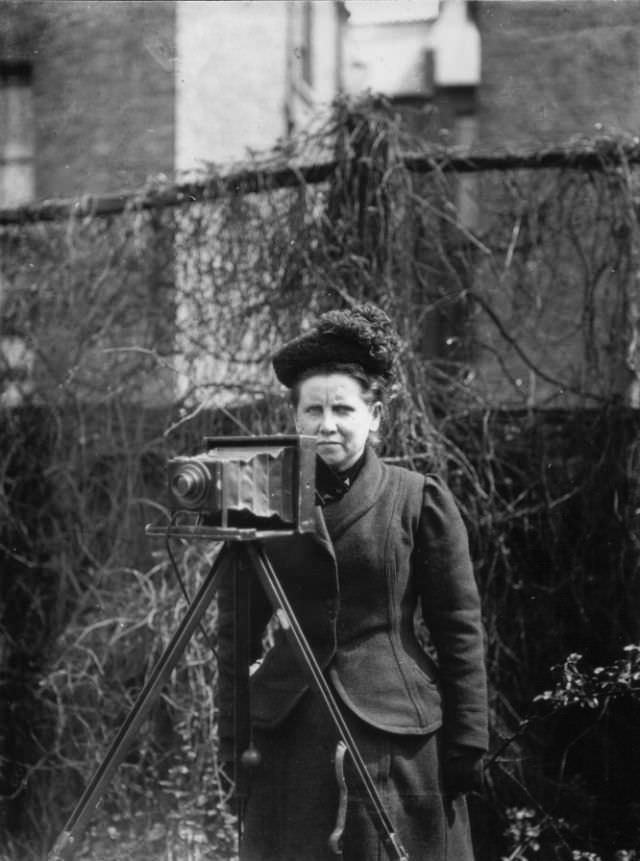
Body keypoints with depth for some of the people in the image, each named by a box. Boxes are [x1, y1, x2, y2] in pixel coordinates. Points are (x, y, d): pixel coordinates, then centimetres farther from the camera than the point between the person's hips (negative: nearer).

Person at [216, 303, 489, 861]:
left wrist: (466, 745, -3)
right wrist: (233, 742, 4)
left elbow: (459, 629, 0)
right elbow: (236, 634, 9)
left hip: (398, 735, -2)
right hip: (289, 734, 2)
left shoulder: (420, 500, -1)